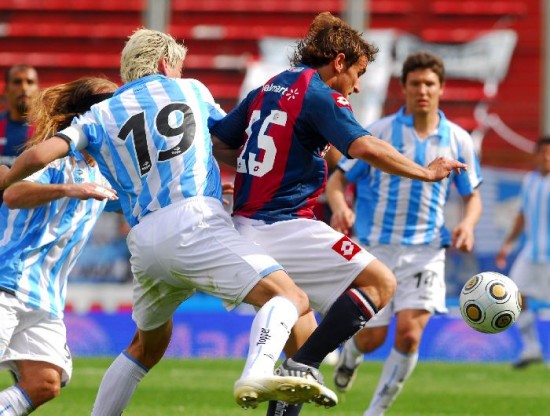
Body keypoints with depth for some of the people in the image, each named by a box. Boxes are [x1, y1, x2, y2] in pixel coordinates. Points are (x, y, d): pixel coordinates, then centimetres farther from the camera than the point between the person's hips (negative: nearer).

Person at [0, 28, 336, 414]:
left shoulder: (100, 116, 20)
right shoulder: (192, 90, 21)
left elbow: (38, 156, 8)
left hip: (143, 241, 4)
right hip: (195, 222, -4)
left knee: (149, 344, 27)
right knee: (289, 296, -16)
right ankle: (258, 374, -44)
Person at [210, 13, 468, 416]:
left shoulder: (267, 90, 16)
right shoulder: (320, 95, -8)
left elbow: (216, 143, 20)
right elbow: (365, 147, -22)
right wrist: (426, 172, -13)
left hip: (246, 228, 9)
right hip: (287, 228, -9)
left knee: (303, 335, 20)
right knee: (381, 282, -8)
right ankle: (302, 367, -17)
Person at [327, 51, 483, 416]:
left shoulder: (458, 141, 3)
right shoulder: (378, 133, -3)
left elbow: (472, 196, 14)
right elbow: (338, 180, -1)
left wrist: (468, 224, -9)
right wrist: (340, 207, -24)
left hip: (426, 250, 1)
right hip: (375, 248, -1)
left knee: (409, 334, -17)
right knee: (372, 338, 2)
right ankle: (349, 353, 41)